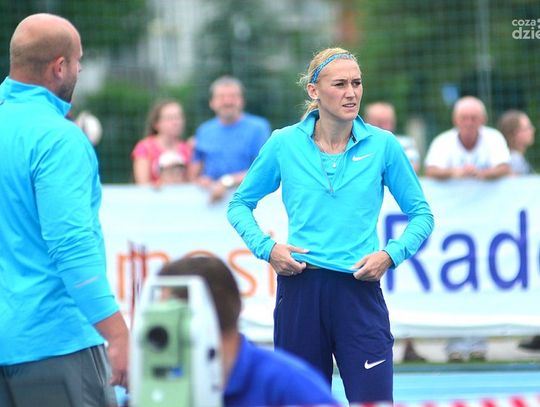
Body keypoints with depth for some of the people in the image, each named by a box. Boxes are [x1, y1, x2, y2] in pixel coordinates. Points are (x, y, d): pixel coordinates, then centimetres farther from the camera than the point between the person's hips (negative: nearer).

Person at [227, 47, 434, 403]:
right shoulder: (284, 144, 3)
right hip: (299, 287, 1)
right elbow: (240, 205, 15)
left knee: (373, 397, -11)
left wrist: (391, 254, -6)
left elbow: (421, 214, 10)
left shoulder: (382, 145, 2)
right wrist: (266, 247, -2)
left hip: (359, 290, -1)